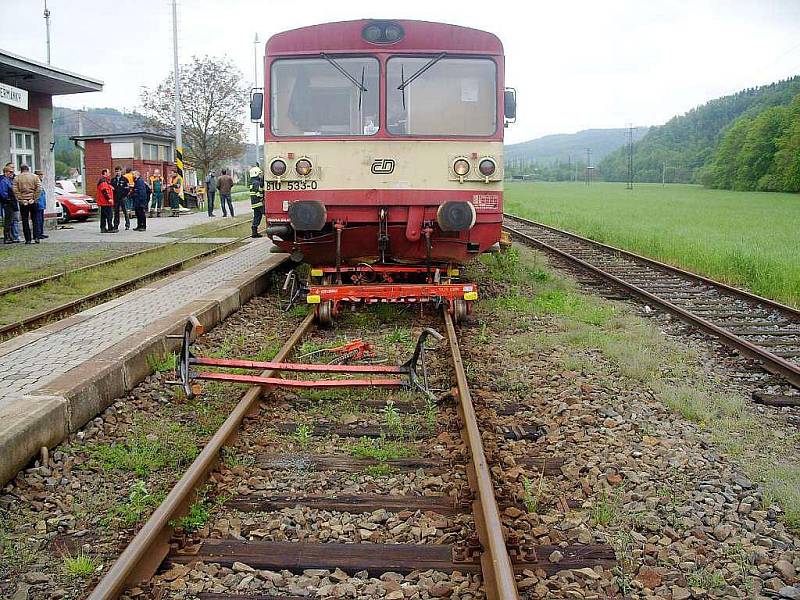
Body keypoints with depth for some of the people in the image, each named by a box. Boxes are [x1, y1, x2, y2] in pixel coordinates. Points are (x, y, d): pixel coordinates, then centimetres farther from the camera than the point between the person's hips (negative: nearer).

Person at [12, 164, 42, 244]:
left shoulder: (17, 178, 2)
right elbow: (39, 188, -6)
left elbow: (15, 190, -7)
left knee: (25, 221, 4)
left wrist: (20, 200, -5)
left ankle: (28, 239, 2)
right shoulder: (34, 177, 3)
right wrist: (35, 198, -4)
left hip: (23, 202, -1)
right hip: (33, 201, 1)